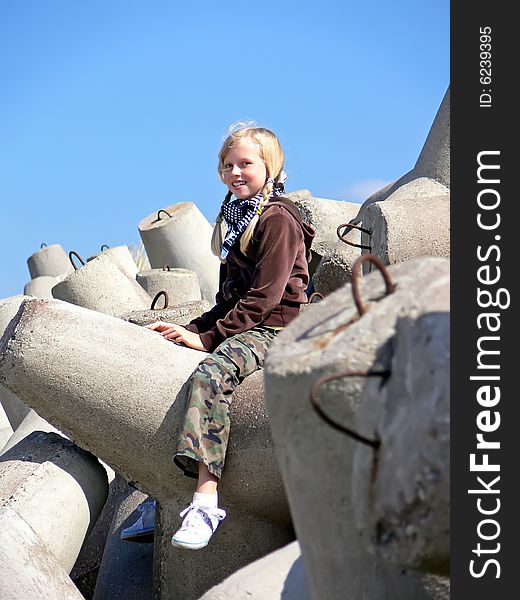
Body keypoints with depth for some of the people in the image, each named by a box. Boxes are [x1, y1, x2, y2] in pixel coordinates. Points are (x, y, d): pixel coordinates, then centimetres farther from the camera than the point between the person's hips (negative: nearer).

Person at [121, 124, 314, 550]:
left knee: (211, 374, -35)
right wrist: (193, 330, 8)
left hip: (272, 330, -10)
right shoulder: (237, 219, 21)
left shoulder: (278, 219, -8)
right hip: (238, 327, 10)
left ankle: (206, 500, -43)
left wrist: (208, 337, -17)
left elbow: (263, 299, -16)